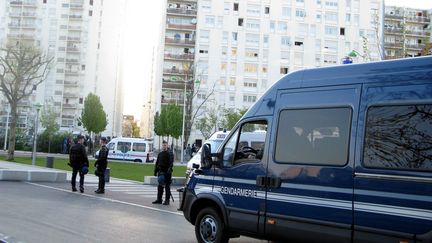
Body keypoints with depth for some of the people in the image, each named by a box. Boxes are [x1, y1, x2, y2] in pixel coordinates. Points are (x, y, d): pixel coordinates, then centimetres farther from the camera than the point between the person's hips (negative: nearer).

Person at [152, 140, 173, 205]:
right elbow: (157, 163, 19)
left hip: (167, 172, -6)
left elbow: (171, 163, -13)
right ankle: (159, 199, 15)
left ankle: (167, 200, 2)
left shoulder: (170, 154, -2)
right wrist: (155, 171, 12)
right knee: (160, 186, 9)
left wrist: (169, 169, -27)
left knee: (167, 186, -1)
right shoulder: (160, 154, 15)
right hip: (161, 172, 6)